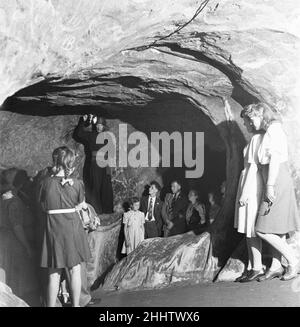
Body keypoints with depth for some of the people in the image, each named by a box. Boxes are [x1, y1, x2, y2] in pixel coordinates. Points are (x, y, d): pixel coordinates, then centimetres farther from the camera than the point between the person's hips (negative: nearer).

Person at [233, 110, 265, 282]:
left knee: (251, 230, -3)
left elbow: (253, 166, -17)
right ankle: (251, 267, 18)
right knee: (249, 229, 12)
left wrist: (244, 193, -17)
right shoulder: (258, 137, 14)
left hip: (252, 185, -10)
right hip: (250, 184, 10)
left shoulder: (257, 138, -13)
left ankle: (258, 268, 5)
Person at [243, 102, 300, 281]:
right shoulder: (273, 131, 20)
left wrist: (270, 185, -21)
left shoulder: (274, 129, -9)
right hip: (278, 184, 10)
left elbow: (275, 157, -18)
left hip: (277, 183, -10)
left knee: (263, 230, -8)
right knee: (277, 229, 10)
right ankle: (276, 266, 15)